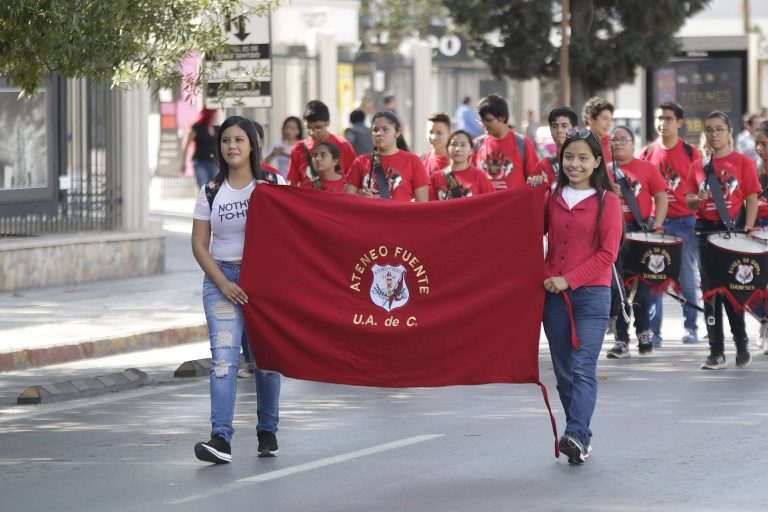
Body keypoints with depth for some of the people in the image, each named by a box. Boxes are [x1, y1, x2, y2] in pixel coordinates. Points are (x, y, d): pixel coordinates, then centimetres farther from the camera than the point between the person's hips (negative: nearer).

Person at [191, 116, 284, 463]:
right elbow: (199, 244, 4)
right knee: (223, 355, -13)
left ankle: (267, 432, 21)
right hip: (222, 278, 0)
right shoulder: (211, 192, 5)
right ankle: (221, 438, -21)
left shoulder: (274, 185, 2)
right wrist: (223, 283, -7)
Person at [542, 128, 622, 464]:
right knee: (563, 370, 6)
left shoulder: (607, 201, -1)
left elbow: (608, 253, -7)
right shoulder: (552, 197, 11)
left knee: (584, 368, -14)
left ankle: (576, 435, -25)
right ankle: (582, 437, 14)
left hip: (591, 294, -5)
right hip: (554, 294, 5)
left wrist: (569, 279, -12)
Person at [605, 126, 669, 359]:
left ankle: (644, 331, 22)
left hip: (641, 233, -2)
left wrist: (657, 224, -12)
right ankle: (621, 340, 5)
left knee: (641, 284, 5)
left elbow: (661, 197, 0)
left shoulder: (647, 169, 3)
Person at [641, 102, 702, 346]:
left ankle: (691, 327, 14)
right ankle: (654, 331, 2)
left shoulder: (691, 153, 1)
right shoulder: (648, 153, 6)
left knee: (687, 277, 3)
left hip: (684, 222, -1)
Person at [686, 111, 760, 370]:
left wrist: (747, 231, -13)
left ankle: (742, 346, 14)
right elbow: (689, 201, 10)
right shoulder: (698, 166, 8)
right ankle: (716, 351, 7)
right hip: (706, 231, 3)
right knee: (710, 291, 3)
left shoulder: (743, 162, -2)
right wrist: (697, 199, -13)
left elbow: (752, 199, -4)